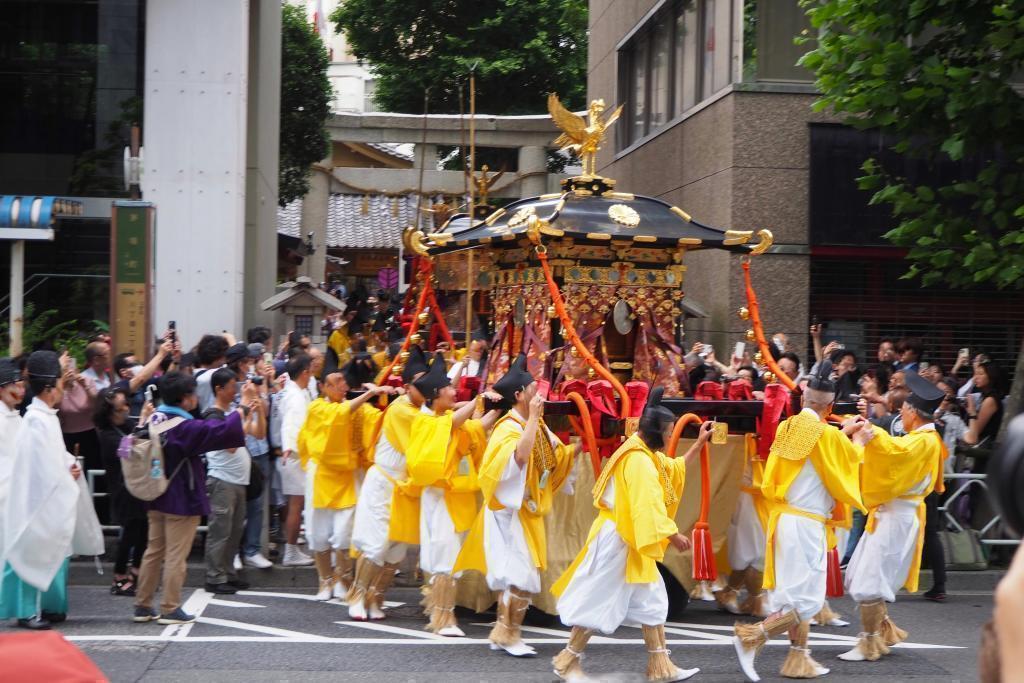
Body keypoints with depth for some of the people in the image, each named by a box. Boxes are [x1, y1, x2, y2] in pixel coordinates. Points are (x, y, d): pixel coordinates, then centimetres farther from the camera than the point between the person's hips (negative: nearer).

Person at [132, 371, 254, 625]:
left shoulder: (155, 420, 1)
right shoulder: (184, 427, -21)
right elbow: (223, 430, -24)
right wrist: (244, 405, -14)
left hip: (156, 497, 8)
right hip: (181, 500, -8)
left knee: (153, 551, 13)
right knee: (176, 555, 0)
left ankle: (142, 606, 17)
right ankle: (170, 609, 4)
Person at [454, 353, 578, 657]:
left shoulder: (535, 425, 9)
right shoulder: (509, 427, -18)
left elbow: (561, 455, 15)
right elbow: (520, 456, -37)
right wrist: (533, 416, -34)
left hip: (528, 511, 9)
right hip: (511, 511, -9)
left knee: (517, 575, 12)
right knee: (523, 576, -11)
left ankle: (504, 634, 19)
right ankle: (508, 635, -1)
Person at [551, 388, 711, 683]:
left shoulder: (646, 454, 12)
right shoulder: (638, 460, -21)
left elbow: (673, 469, 28)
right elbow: (648, 506, -27)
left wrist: (699, 443, 26)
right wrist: (673, 535, -23)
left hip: (632, 539, 11)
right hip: (619, 539, -11)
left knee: (651, 600, 11)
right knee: (601, 601, -3)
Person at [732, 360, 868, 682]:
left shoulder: (786, 429, 4)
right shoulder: (827, 436, -14)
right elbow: (852, 464, 3)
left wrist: (843, 433, 26)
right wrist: (855, 437, 20)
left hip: (782, 518, 8)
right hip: (807, 523, -7)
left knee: (795, 592, 17)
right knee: (807, 600, -1)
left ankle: (799, 657, 21)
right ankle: (753, 636, -12)